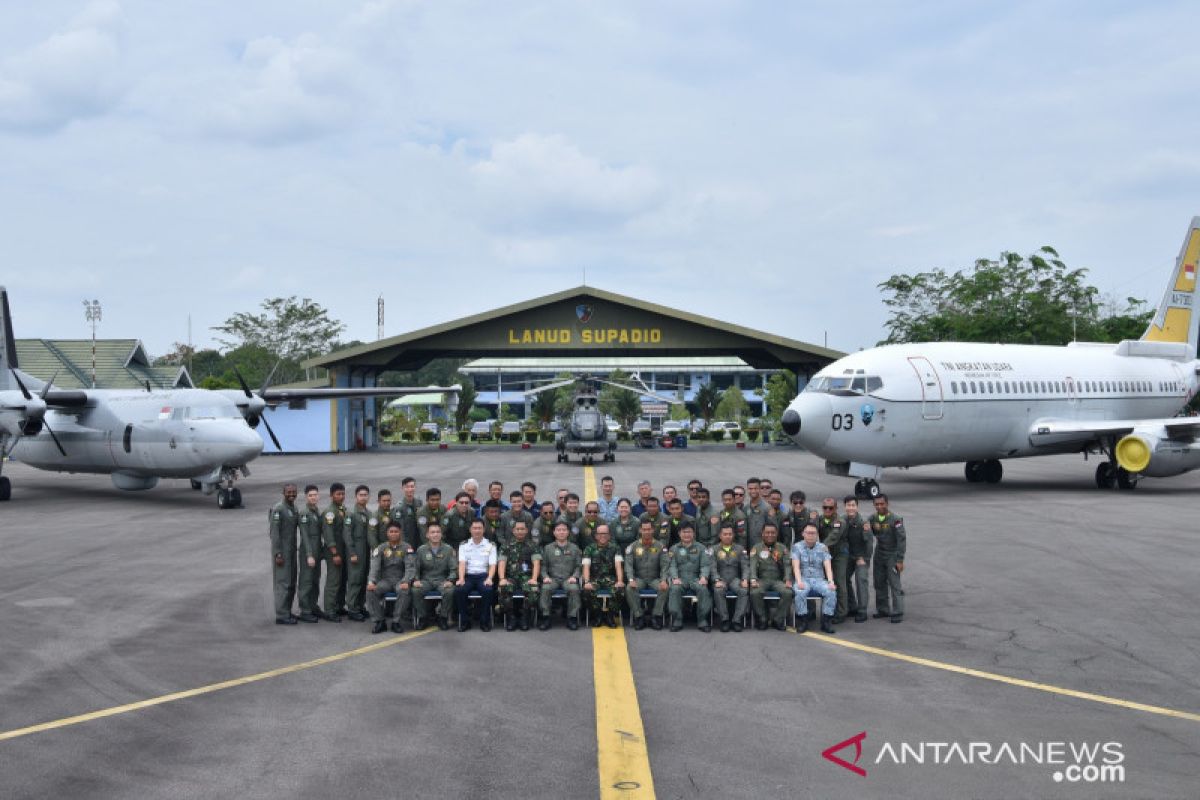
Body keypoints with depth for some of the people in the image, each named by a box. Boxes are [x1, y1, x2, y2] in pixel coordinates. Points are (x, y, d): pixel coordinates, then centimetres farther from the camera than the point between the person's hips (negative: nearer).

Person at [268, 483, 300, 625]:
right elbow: (274, 533, -16)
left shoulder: (295, 508, 12)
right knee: (283, 582, -7)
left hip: (292, 551, 8)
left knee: (291, 583, 12)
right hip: (282, 551, -8)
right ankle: (281, 616, -4)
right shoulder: (278, 509, -14)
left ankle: (287, 612, 21)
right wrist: (278, 554, -18)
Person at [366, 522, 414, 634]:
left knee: (404, 591, -36)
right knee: (370, 590, -27)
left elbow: (410, 567, -9)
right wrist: (371, 581, -23)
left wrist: (406, 582, -27)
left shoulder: (406, 548, 2)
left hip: (400, 580, -2)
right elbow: (374, 566, -3)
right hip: (385, 579, 2)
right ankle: (379, 621, -17)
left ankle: (397, 622, -22)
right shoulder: (380, 548, 7)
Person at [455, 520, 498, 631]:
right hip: (468, 575, 1)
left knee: (488, 590, -34)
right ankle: (465, 622, -15)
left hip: (483, 575, -1)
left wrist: (489, 578, -19)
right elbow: (462, 563, 0)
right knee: (459, 590, -30)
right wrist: (461, 578, -18)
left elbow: (492, 565, 1)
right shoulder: (464, 545, 13)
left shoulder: (490, 545, 10)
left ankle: (485, 622, -18)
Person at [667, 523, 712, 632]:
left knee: (703, 589, -32)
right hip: (680, 579, 0)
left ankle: (702, 621, -26)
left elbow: (705, 565, 5)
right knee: (675, 589, -33)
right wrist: (675, 578, -15)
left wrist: (703, 577, -16)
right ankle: (677, 621, -28)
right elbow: (671, 566, 5)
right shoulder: (674, 549, 17)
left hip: (695, 578, 0)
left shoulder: (700, 548, 16)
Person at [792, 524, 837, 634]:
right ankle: (802, 621, -19)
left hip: (819, 579, 2)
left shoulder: (822, 548, 12)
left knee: (831, 591, -29)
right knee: (800, 592, -36)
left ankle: (826, 621, -17)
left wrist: (831, 581, -17)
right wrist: (799, 581, -23)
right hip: (804, 579, -2)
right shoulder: (797, 547, 7)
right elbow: (796, 566, -6)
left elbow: (827, 566, 2)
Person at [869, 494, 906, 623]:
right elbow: (868, 535, 15)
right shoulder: (872, 519, 2)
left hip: (892, 555, -6)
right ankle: (883, 609, 22)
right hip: (879, 555, 6)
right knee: (879, 584, 10)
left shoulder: (895, 520, -14)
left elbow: (902, 540, -13)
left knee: (895, 584, -6)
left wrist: (900, 560, -16)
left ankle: (898, 612, -2)